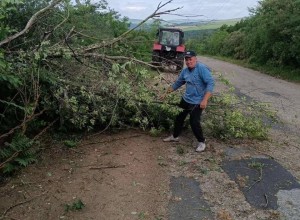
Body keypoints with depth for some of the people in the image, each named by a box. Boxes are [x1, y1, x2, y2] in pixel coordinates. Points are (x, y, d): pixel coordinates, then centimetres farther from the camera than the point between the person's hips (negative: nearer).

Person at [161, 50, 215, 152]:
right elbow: (177, 83, 16)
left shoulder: (202, 68, -19)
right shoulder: (185, 71, 4)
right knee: (179, 117, 16)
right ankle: (175, 136, 38)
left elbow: (211, 83, -25)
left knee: (194, 122, -9)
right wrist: (166, 93, 18)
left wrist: (205, 100, -32)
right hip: (186, 99, 8)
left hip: (198, 102, -7)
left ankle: (201, 142, 15)